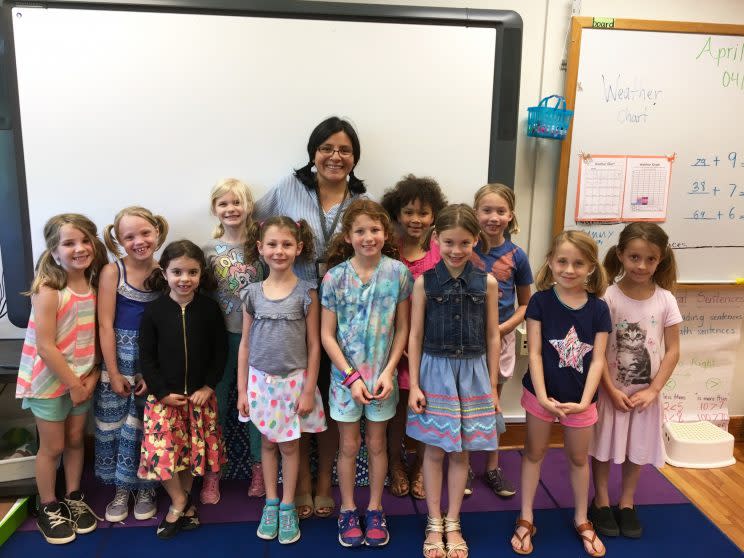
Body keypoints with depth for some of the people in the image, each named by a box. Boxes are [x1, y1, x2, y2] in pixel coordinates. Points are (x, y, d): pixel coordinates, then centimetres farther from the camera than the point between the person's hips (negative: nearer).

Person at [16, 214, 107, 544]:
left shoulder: (95, 285, -3)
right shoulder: (48, 291, -20)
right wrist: (73, 384, -16)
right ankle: (48, 509, 28)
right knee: (52, 446, 9)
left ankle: (73, 498, 36)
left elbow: (97, 334, 1)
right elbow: (45, 347, -21)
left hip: (82, 379, 5)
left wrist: (92, 376, -9)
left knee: (76, 440, 17)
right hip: (51, 381, -5)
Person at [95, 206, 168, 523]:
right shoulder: (112, 271, -7)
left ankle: (145, 489, 27)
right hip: (118, 356, -1)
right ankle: (120, 490, 27)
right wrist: (113, 374, -8)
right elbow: (105, 324, -7)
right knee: (114, 425, 8)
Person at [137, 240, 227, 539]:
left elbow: (220, 352, -1)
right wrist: (162, 392, -10)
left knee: (194, 450, 11)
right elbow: (146, 356, -4)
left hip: (200, 395, 1)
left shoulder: (209, 308, -4)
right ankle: (180, 503, 19)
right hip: (163, 397, -1)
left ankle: (183, 499, 33)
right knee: (162, 452, -4)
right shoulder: (153, 311, -6)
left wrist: (208, 387, -8)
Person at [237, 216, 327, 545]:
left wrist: (308, 390, -8)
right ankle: (270, 503, 31)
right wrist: (242, 389, 2)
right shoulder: (252, 293, -2)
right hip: (261, 380, 2)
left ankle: (287, 507, 26)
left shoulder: (306, 292, -9)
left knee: (289, 444, 9)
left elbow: (313, 345, -6)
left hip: (294, 380, -2)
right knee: (268, 442, 14)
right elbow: (245, 342, 4)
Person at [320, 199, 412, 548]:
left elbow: (402, 329, -2)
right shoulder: (334, 277, -11)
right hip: (345, 375, -1)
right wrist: (351, 376, -13)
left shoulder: (398, 272, -8)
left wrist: (388, 371, -11)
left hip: (382, 374, 1)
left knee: (377, 444, 15)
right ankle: (348, 511, 31)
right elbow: (327, 335, -8)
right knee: (349, 445, 12)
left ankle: (375, 510, 32)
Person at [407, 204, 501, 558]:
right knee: (434, 451, 8)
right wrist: (414, 385, -5)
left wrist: (492, 385, 4)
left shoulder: (487, 283, -2)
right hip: (435, 370, -1)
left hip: (472, 372, 1)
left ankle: (453, 524, 29)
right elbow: (415, 336, -2)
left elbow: (492, 337, 3)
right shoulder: (424, 282, -5)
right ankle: (434, 524, 26)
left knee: (461, 452, 12)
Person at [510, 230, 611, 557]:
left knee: (578, 458, 18)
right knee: (534, 453, 14)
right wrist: (542, 397, -20)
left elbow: (598, 359, -8)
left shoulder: (599, 309, -8)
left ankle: (581, 520, 38)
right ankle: (526, 520, 28)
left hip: (580, 398, 2)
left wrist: (584, 401, -17)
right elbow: (535, 353, -13)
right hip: (542, 394, -1)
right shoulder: (540, 301, -12)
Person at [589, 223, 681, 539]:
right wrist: (611, 390, -15)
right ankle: (601, 503, 30)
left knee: (638, 447, 16)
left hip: (645, 391, 3)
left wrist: (652, 390, -10)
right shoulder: (607, 297, -15)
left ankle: (626, 504, 35)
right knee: (603, 445, 10)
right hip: (610, 389, -2)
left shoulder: (666, 300, -7)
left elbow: (672, 350, -4)